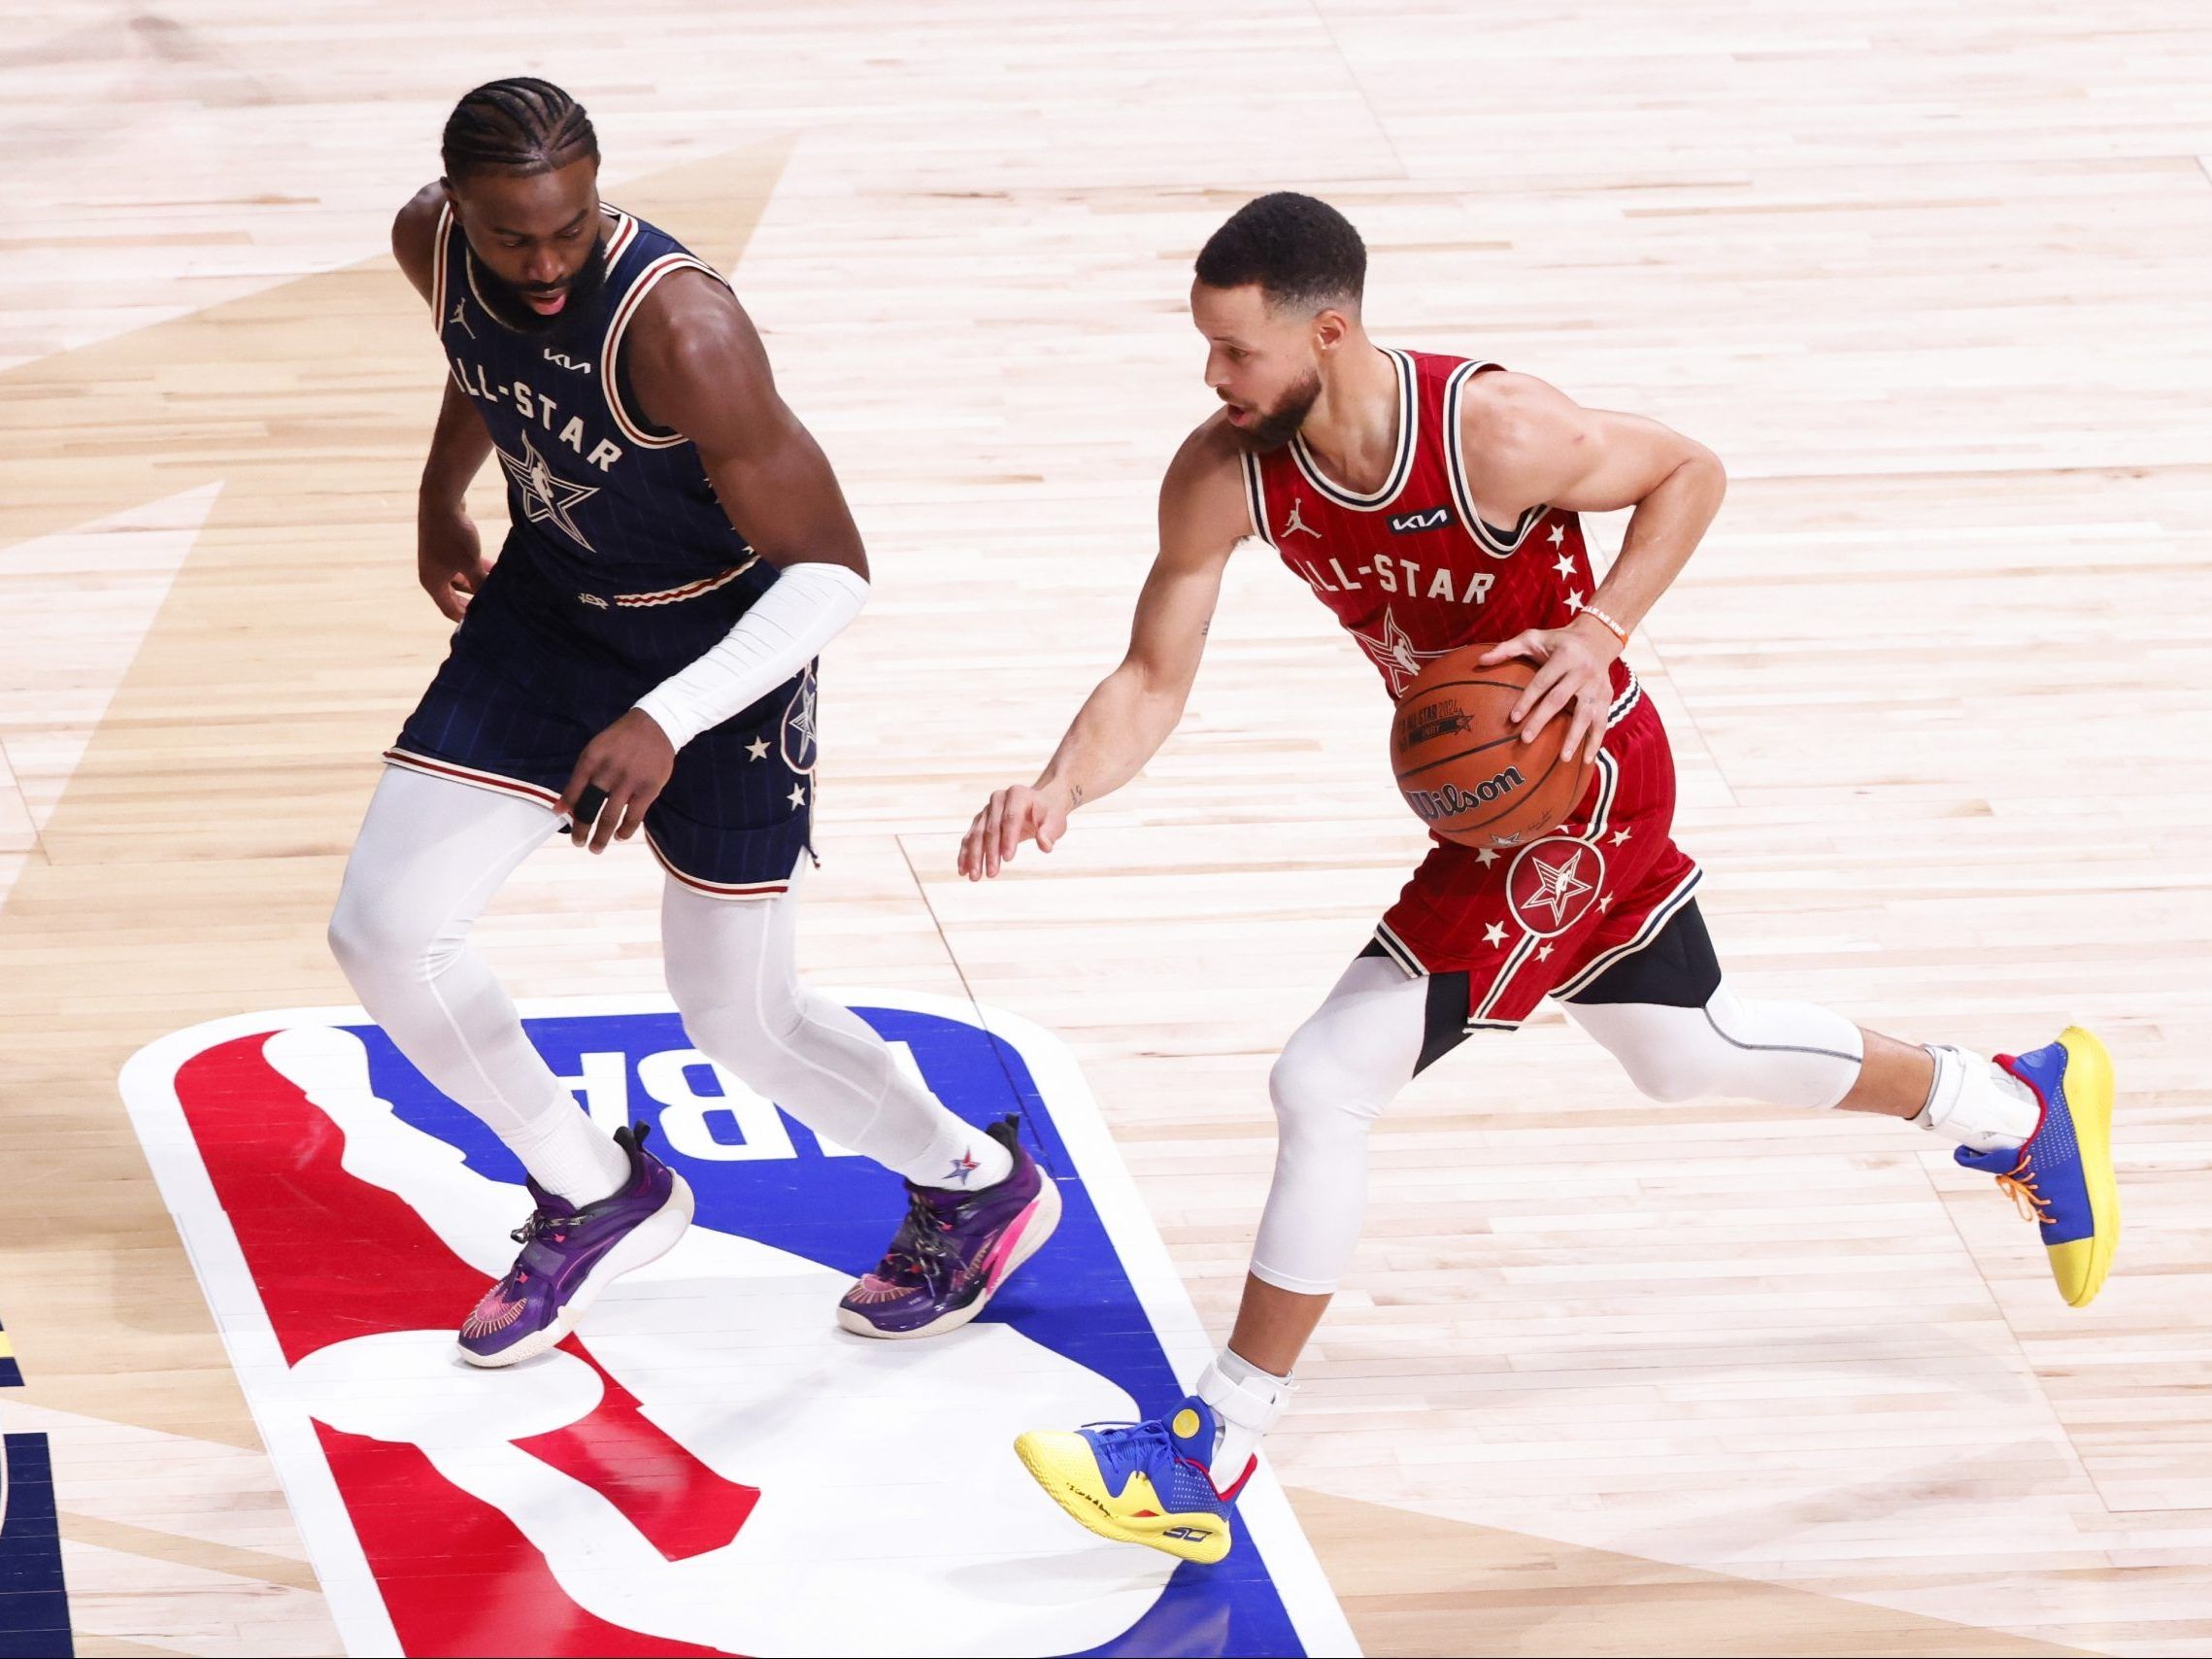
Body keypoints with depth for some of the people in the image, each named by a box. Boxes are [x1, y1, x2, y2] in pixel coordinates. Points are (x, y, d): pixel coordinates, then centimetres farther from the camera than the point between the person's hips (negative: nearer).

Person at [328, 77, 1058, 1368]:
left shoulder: (679, 330, -36)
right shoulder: (432, 244, -16)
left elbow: (832, 572, -33)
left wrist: (668, 722, -43)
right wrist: (443, 497, 21)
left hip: (722, 639, -6)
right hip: (549, 605, 6)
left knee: (737, 1013, 4)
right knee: (384, 930, -4)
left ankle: (978, 1186, 32)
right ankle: (598, 1198, 18)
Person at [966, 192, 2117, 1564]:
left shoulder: (1495, 434, -31)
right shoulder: (1223, 475, -15)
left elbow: (1692, 473, -13)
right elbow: (1154, 681, -11)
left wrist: (1599, 634, -26)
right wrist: (1060, 790, -31)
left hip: (1577, 786, -8)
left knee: (1324, 1088, -14)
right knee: (1692, 1054, 28)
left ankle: (1209, 1460, -3)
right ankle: (2024, 1106, 51)